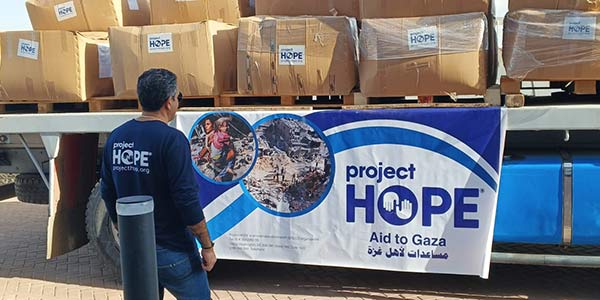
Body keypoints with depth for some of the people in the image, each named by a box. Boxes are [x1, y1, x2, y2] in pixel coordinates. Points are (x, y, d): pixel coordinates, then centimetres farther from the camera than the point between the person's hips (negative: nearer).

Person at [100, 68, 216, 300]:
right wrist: (207, 246, -10)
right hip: (172, 251, -6)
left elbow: (109, 194, 8)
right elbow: (188, 199, -20)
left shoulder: (116, 137, 2)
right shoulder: (171, 139, -18)